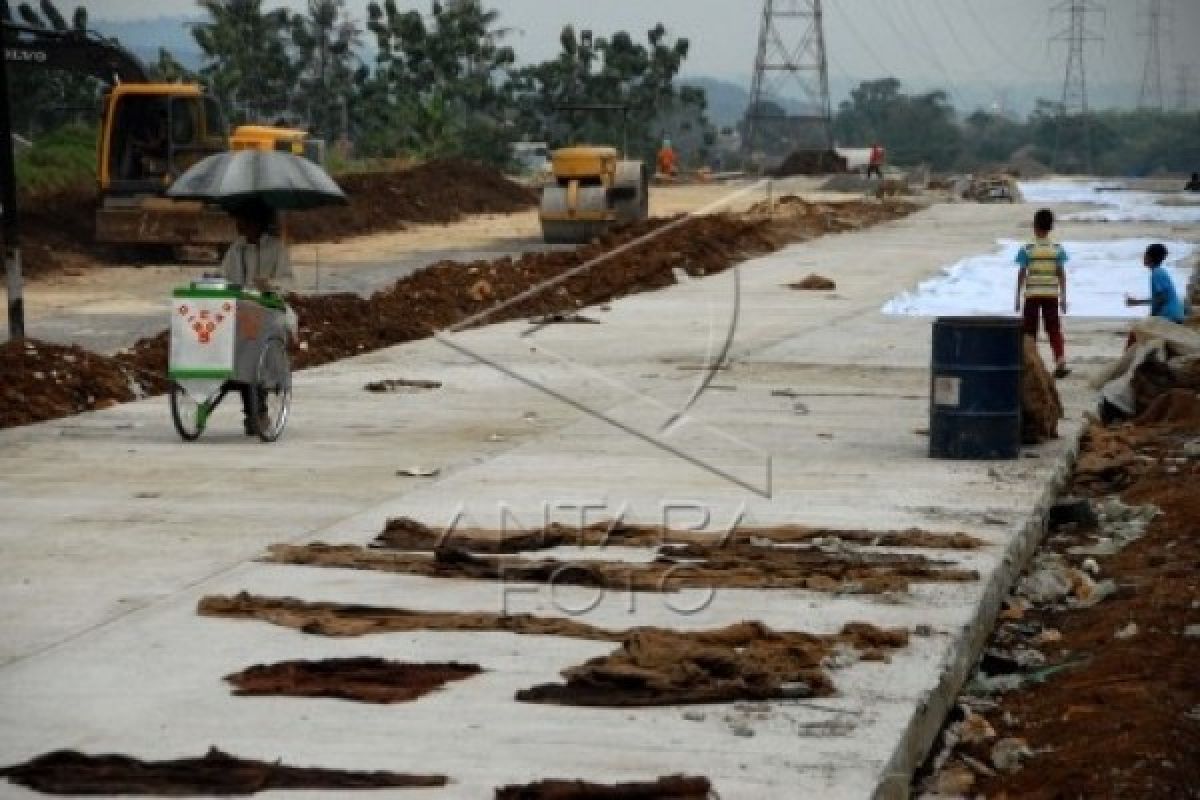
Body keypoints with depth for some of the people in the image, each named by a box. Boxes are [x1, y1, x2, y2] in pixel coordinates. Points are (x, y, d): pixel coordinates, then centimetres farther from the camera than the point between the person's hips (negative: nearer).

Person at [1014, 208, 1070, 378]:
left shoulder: (1027, 249, -5)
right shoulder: (1057, 249, 1)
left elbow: (1021, 275, -4)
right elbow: (1061, 274, 2)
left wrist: (1017, 298, 3)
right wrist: (1063, 297, 9)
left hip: (1031, 295, -2)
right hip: (1051, 295, 2)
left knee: (1030, 332, 7)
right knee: (1054, 329, 3)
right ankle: (1061, 361, -10)